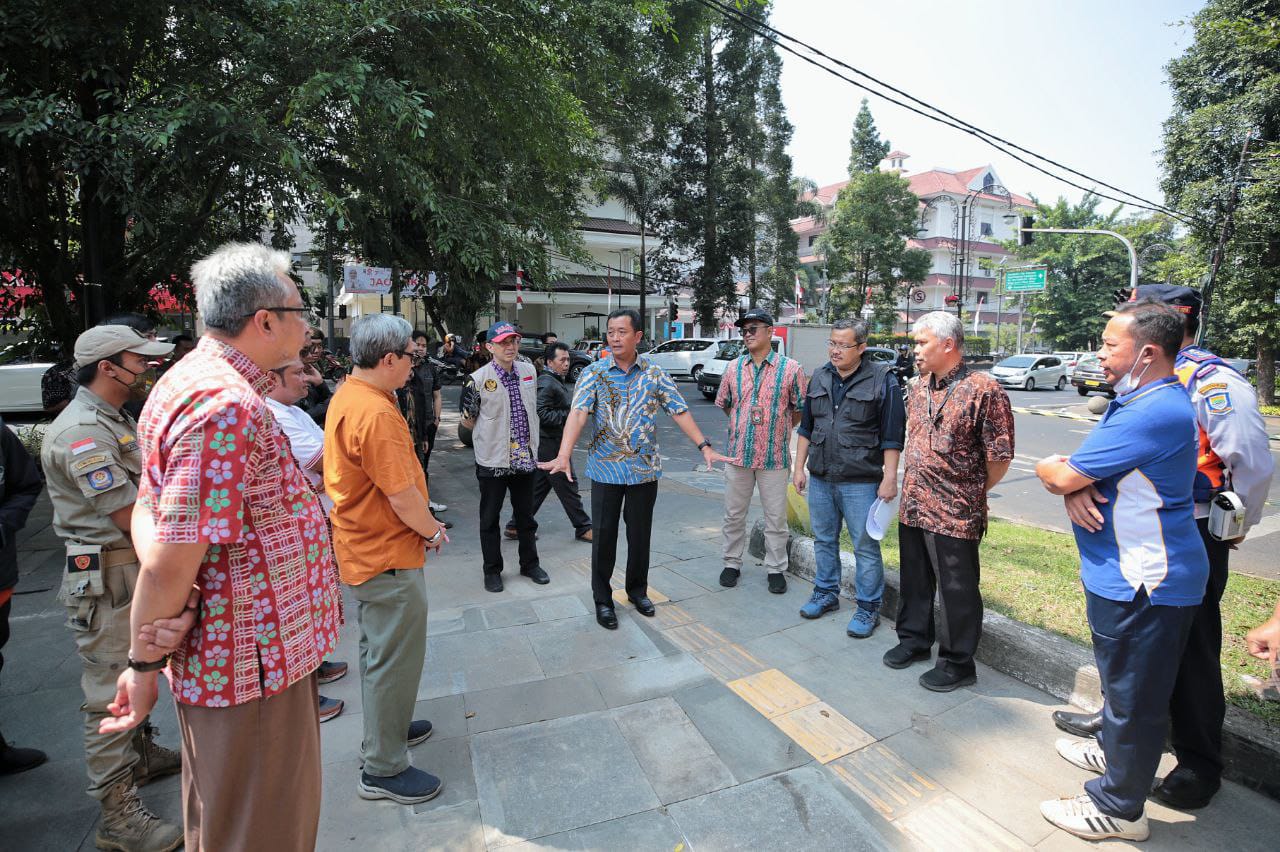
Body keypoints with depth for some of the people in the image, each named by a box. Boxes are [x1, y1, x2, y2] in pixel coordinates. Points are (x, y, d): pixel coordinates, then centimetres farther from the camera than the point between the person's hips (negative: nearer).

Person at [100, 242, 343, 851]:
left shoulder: (186, 381, 8)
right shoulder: (229, 407, -26)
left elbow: (148, 511, 9)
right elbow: (170, 563, -26)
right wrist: (144, 666, -12)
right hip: (254, 663, -10)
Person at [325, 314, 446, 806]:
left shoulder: (347, 396, 6)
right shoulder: (376, 413, -27)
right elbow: (402, 494, -27)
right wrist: (433, 529, -10)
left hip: (365, 547, 11)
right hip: (388, 555, -11)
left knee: (378, 649, 25)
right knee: (395, 658, 4)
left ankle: (385, 728, 45)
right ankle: (384, 769, 21)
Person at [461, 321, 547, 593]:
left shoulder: (529, 371, 1)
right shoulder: (477, 379, -13)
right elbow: (467, 420, -3)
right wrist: (491, 436, 4)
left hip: (525, 457, 4)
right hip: (492, 460, -4)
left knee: (526, 516, 16)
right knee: (490, 519, 10)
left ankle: (530, 564, 32)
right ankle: (492, 570, 25)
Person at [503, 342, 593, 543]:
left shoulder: (558, 381, 17)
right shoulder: (546, 384, -16)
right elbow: (542, 414, -25)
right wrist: (570, 414, -21)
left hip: (548, 444, 10)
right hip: (550, 445, -10)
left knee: (537, 487, 14)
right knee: (567, 486, 0)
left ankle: (515, 526, 20)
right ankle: (583, 528, 12)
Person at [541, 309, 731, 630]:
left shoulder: (655, 374, 1)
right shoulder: (593, 374, -4)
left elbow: (680, 412, 0)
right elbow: (578, 413, -17)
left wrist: (705, 447, -8)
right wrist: (564, 455, -32)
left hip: (645, 469, 2)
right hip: (605, 469, -1)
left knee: (640, 534, 13)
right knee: (604, 535, 7)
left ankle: (637, 590, 34)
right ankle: (602, 599, 24)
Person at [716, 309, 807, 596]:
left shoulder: (790, 368, -5)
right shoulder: (734, 368, 5)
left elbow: (799, 409, 4)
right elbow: (724, 404, 17)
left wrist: (778, 430, 9)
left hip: (774, 456, -3)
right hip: (738, 453, 3)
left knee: (776, 518, 8)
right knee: (734, 515, 13)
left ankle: (776, 569, 23)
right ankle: (732, 563, 28)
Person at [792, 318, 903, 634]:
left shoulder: (882, 379, -8)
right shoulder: (820, 378, 8)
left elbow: (892, 435, -9)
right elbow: (806, 427, 14)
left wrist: (890, 478, -12)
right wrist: (799, 467, 11)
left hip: (861, 482, -5)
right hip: (820, 479, 5)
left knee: (866, 547, 3)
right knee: (824, 540, 17)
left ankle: (868, 607, 18)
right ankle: (826, 593, 33)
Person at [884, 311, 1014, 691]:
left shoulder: (982, 390, -15)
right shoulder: (918, 387, 8)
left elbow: (1000, 455, -12)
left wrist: (972, 492, 0)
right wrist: (914, 489, 15)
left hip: (955, 514, -7)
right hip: (912, 507, 7)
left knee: (957, 590, 7)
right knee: (915, 581, 21)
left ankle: (957, 662, 25)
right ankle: (914, 639, 40)